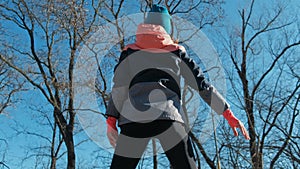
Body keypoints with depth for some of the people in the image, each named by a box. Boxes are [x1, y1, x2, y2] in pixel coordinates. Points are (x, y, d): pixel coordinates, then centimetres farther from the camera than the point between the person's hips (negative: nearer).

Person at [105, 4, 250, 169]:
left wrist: (111, 121, 6)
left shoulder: (129, 52, 18)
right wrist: (229, 114, 16)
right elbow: (202, 84, 14)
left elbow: (119, 88, 7)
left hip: (133, 119, 1)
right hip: (169, 118, 0)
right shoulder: (177, 52, 18)